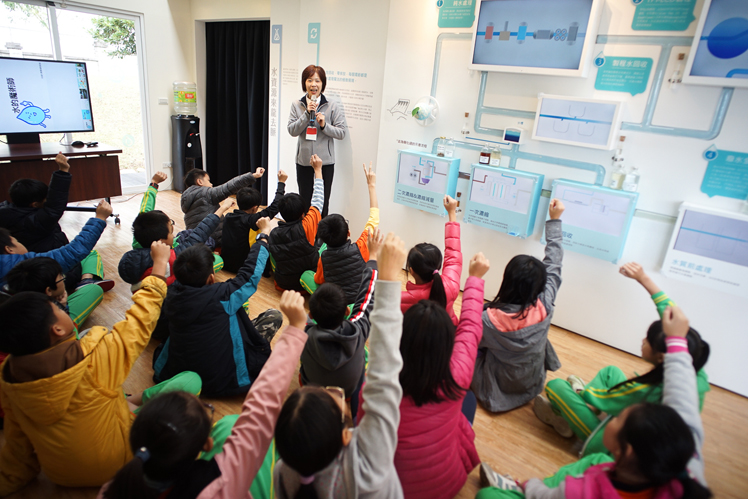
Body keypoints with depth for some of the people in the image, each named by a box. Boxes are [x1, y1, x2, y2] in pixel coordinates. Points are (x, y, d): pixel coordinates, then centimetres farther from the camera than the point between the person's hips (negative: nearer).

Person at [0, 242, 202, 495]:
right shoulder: (91, 358, -32)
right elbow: (139, 322, -19)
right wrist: (160, 263, -9)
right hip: (114, 465, -6)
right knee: (191, 379, -2)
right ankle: (139, 399, 17)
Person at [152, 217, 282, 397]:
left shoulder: (172, 294, -14)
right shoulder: (220, 297, -28)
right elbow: (250, 274, -13)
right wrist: (264, 235, 0)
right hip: (221, 383, -6)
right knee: (274, 316, 2)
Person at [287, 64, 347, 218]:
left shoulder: (333, 106, -3)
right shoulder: (297, 105, 3)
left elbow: (341, 133, -5)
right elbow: (292, 130, -5)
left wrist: (324, 125, -20)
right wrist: (307, 113, -15)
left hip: (325, 161, -2)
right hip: (303, 160, 2)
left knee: (322, 203, 5)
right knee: (304, 201, 13)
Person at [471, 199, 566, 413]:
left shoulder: (491, 319, -33)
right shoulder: (544, 307, -25)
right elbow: (553, 267, -11)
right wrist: (555, 220, -4)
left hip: (498, 388, -3)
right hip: (533, 385, 3)